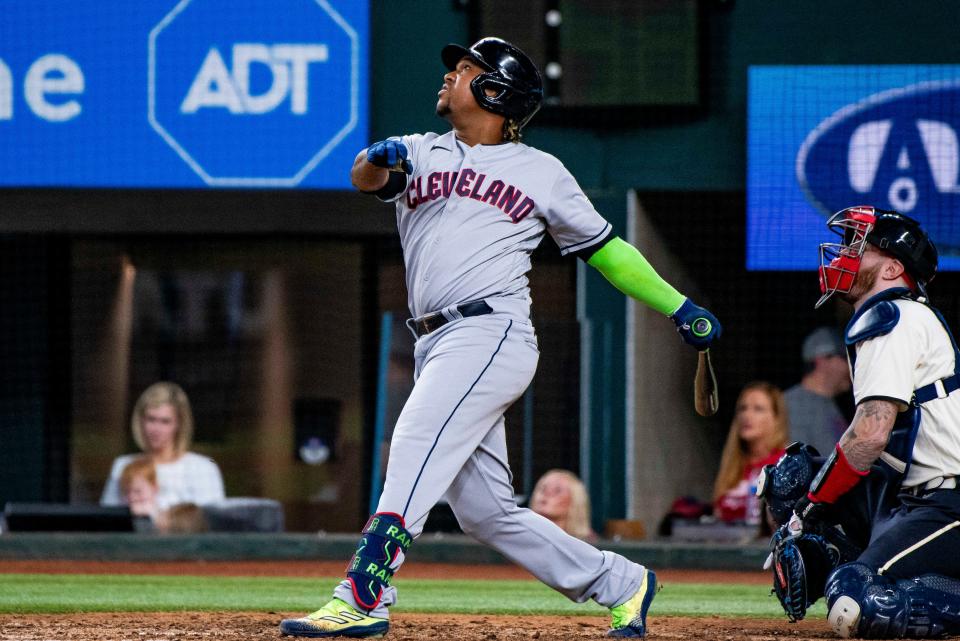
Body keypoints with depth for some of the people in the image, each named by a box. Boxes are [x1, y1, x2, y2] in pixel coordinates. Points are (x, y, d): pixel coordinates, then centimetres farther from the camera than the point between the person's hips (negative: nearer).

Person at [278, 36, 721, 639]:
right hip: (439, 345, 5)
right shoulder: (422, 153, 19)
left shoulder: (542, 172, 12)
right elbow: (364, 177, -1)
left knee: (416, 449, -25)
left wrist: (680, 308, 13)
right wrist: (380, 158, -25)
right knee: (484, 510, 5)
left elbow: (603, 248, 18)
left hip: (492, 331, -5)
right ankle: (622, 582, 18)